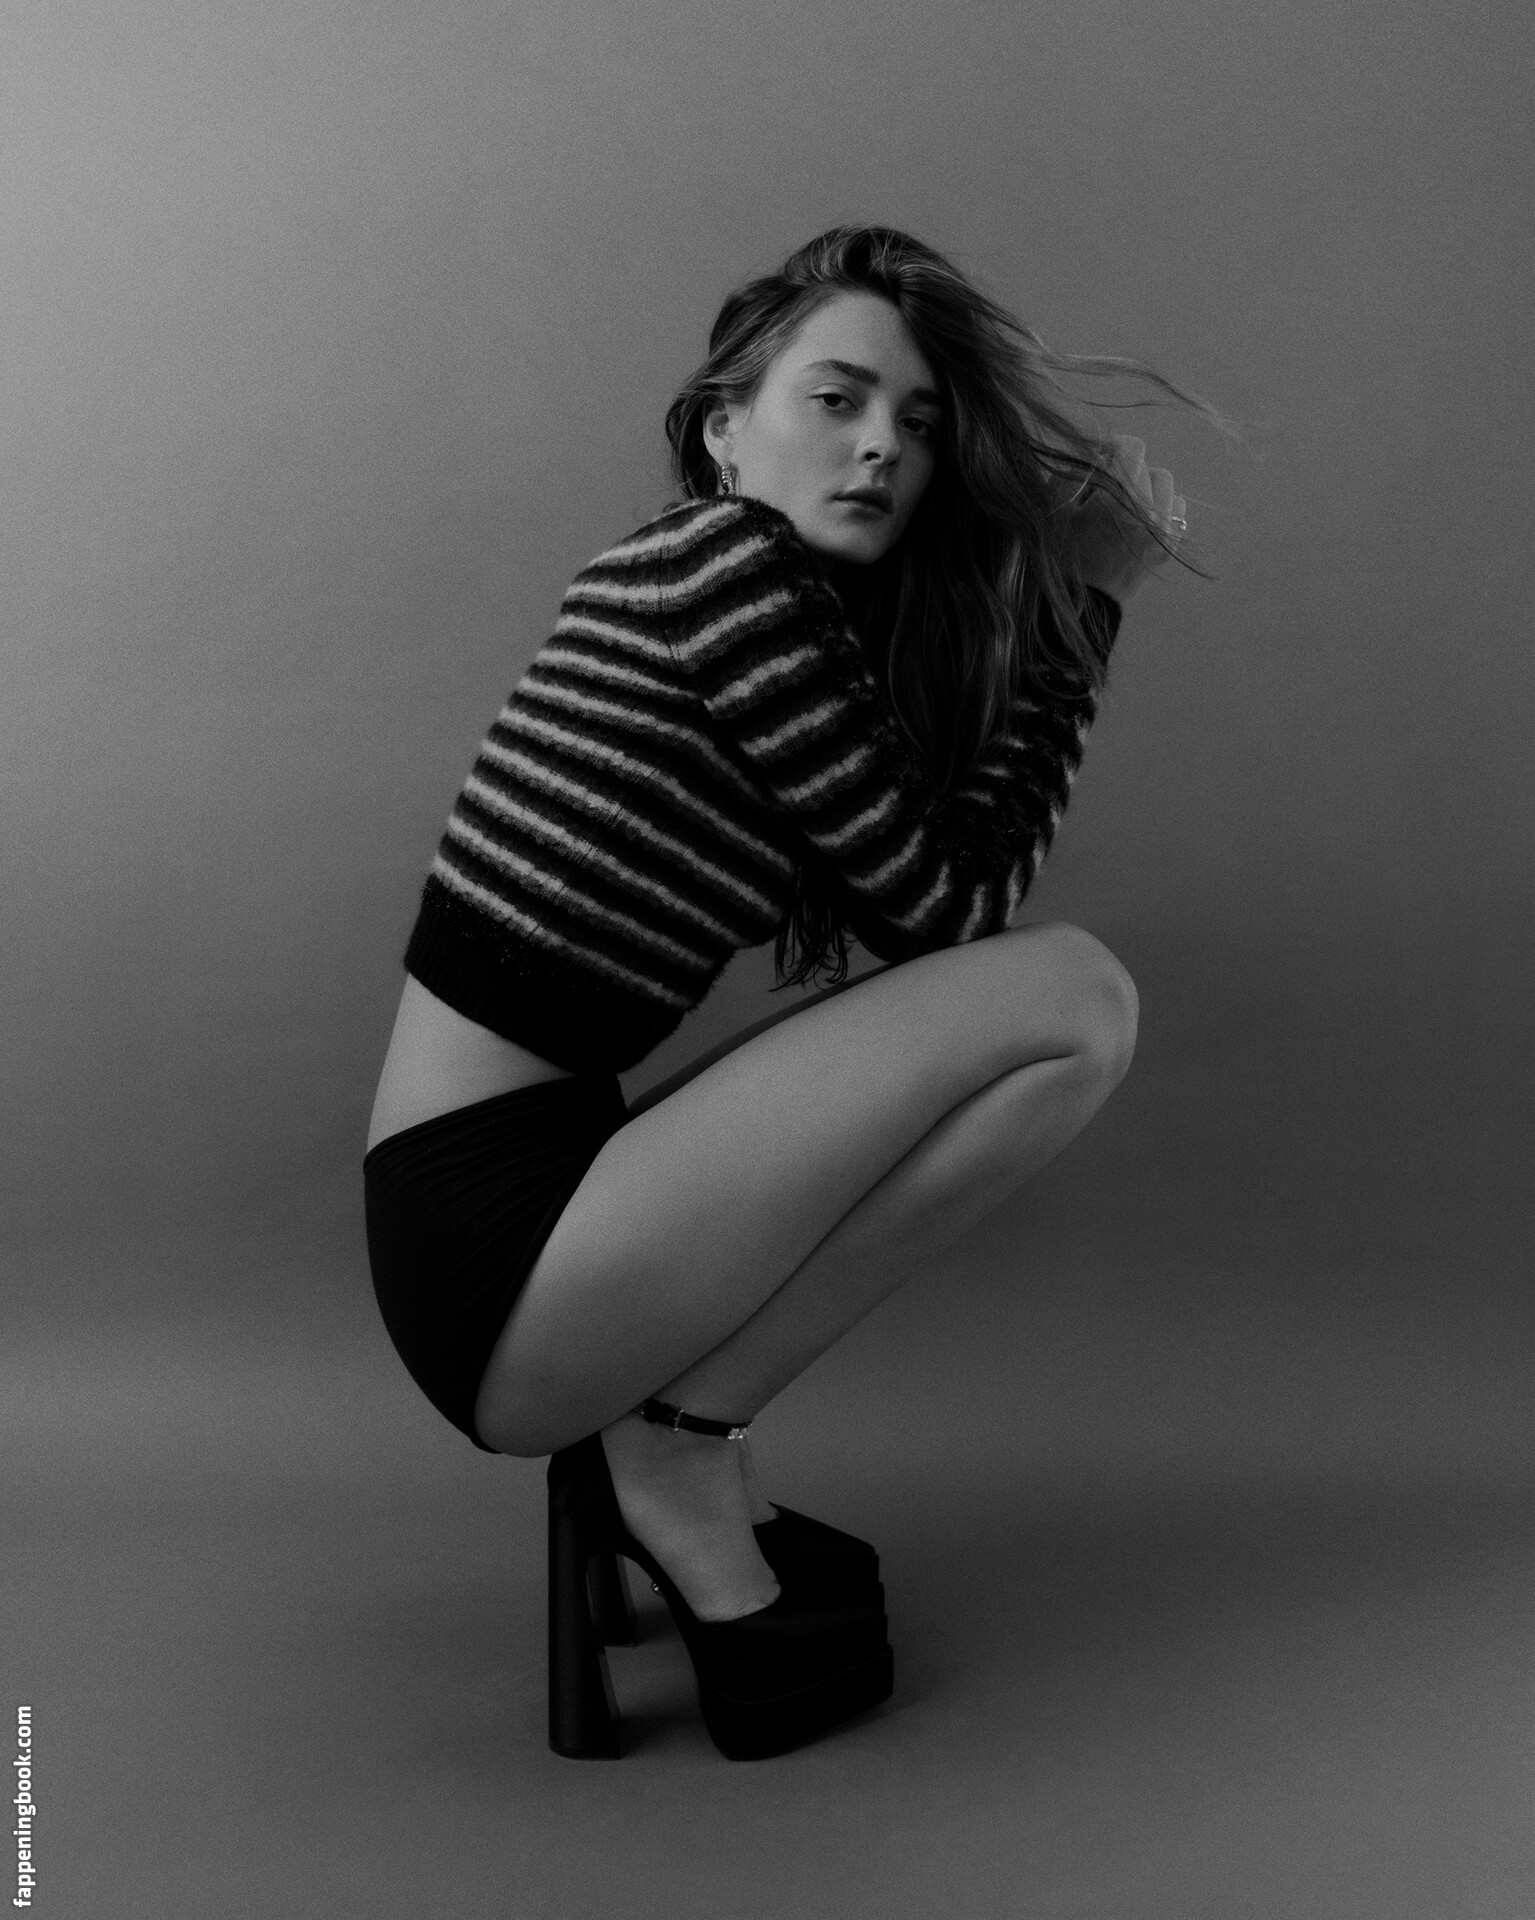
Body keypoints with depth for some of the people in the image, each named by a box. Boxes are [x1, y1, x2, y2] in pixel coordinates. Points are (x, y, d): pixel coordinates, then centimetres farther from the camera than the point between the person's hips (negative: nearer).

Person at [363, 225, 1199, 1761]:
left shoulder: (785, 608, 16)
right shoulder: (723, 561, -11)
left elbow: (920, 903, 13)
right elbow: (952, 901, -9)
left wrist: (1085, 593, 12)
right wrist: (1081, 616, 0)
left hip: (528, 1205, 9)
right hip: (492, 1248, -9)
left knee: (1020, 1002, 19)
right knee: (1075, 1001, -10)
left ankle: (661, 1441, 10)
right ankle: (679, 1442, -4)